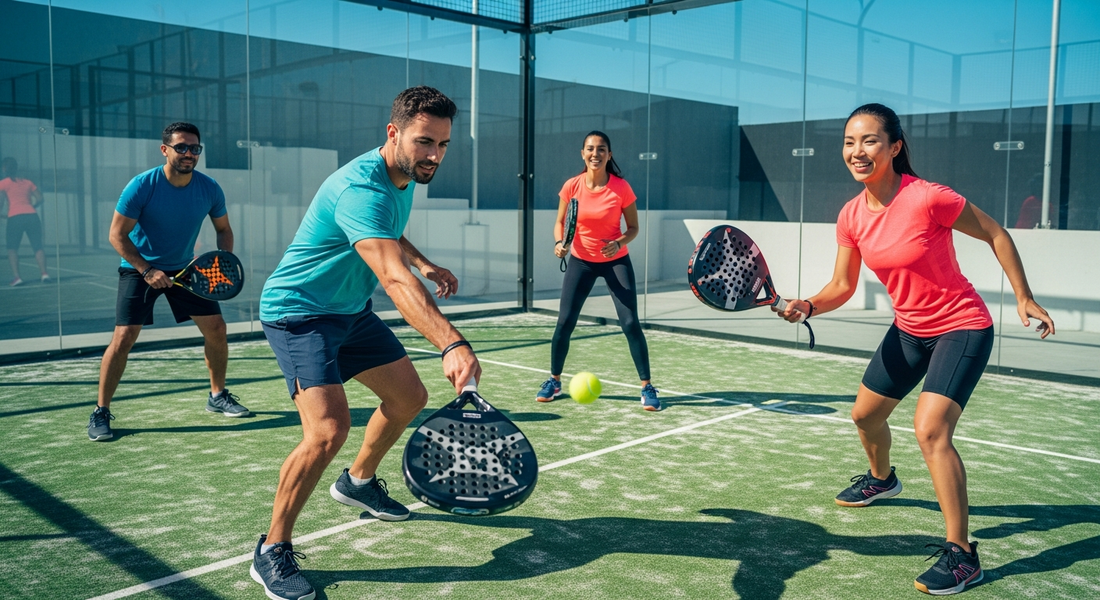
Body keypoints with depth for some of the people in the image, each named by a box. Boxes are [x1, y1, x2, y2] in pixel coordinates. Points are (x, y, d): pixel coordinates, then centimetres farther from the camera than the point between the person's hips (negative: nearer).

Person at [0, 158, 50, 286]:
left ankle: (16, 276, -5)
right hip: (32, 215, 3)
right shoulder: (27, 182, 18)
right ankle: (44, 273, -14)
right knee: (38, 247, 3)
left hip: (15, 217, -3)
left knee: (12, 249, 9)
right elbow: (40, 198, 15)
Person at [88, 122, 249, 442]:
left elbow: (223, 230, 5)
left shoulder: (209, 189, -10)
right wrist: (147, 271, -24)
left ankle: (217, 396, 19)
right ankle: (100, 413, 1)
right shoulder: (142, 186, -20)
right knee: (123, 338, -13)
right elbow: (117, 234, -16)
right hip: (139, 268, -4)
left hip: (185, 269, 4)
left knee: (216, 328, -1)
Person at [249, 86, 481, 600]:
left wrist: (425, 264, 7)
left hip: (352, 311, 9)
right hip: (299, 312, -9)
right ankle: (272, 553, -4)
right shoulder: (361, 188, -32)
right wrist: (451, 345, -58)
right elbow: (395, 279, -47)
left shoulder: (404, 177, 0)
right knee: (329, 428, -24)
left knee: (409, 397, 14)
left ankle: (358, 481, 41)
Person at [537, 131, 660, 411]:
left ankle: (647, 387, 3)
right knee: (565, 322, -1)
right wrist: (559, 242, -16)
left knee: (630, 323, -9)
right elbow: (560, 221, 4)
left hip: (616, 261, -2)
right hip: (581, 261, 2)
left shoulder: (621, 188, -13)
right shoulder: (572, 186, -9)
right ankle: (554, 381, 20)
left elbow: (633, 227, -4)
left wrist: (620, 242, -24)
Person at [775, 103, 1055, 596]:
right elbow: (842, 287, -1)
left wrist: (1024, 298, -8)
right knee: (865, 414, 18)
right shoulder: (852, 216, -8)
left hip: (962, 327, -7)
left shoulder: (928, 198, -26)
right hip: (909, 329, 7)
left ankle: (962, 554, -11)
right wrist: (807, 306, -21)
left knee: (930, 429, -24)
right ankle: (882, 478, 52)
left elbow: (995, 234, -12)